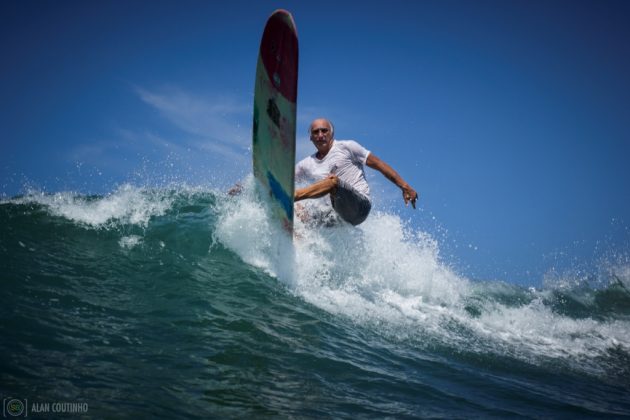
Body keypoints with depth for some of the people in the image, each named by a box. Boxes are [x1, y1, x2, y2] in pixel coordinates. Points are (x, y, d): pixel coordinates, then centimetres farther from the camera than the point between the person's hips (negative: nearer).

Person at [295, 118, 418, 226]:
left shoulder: (346, 147, 5)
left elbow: (378, 164, 4)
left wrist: (404, 186, -2)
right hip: (337, 213, 6)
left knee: (332, 180, -31)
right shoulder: (307, 165, 16)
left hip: (359, 205, -6)